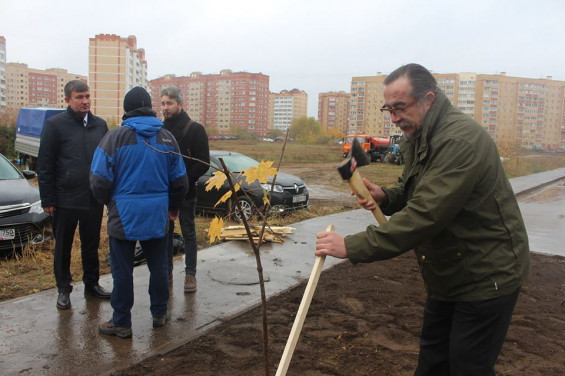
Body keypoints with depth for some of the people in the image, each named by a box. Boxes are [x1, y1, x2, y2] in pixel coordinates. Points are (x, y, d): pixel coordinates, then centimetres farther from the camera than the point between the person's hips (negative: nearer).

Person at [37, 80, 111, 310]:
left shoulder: (100, 125, 7)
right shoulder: (55, 125, -5)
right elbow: (44, 166, -5)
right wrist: (48, 200, -8)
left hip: (94, 199, 4)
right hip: (65, 200, -3)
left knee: (91, 245, 15)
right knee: (63, 247, 10)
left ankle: (92, 284, 29)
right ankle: (63, 289, 24)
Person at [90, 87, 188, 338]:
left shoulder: (115, 137, -9)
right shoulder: (166, 138, 2)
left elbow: (99, 181, -11)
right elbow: (180, 181, 6)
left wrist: (110, 203, 10)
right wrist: (173, 207, 23)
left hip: (124, 215, -3)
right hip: (157, 215, 4)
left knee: (122, 270, 7)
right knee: (158, 266, 16)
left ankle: (121, 323, 16)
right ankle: (159, 314, 29)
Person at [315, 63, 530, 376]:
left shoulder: (460, 139, -27)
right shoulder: (418, 139, 5)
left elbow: (425, 215, -34)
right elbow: (415, 194, 14)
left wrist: (352, 247, -33)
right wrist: (385, 197, -9)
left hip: (487, 276, -9)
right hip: (448, 274, 9)